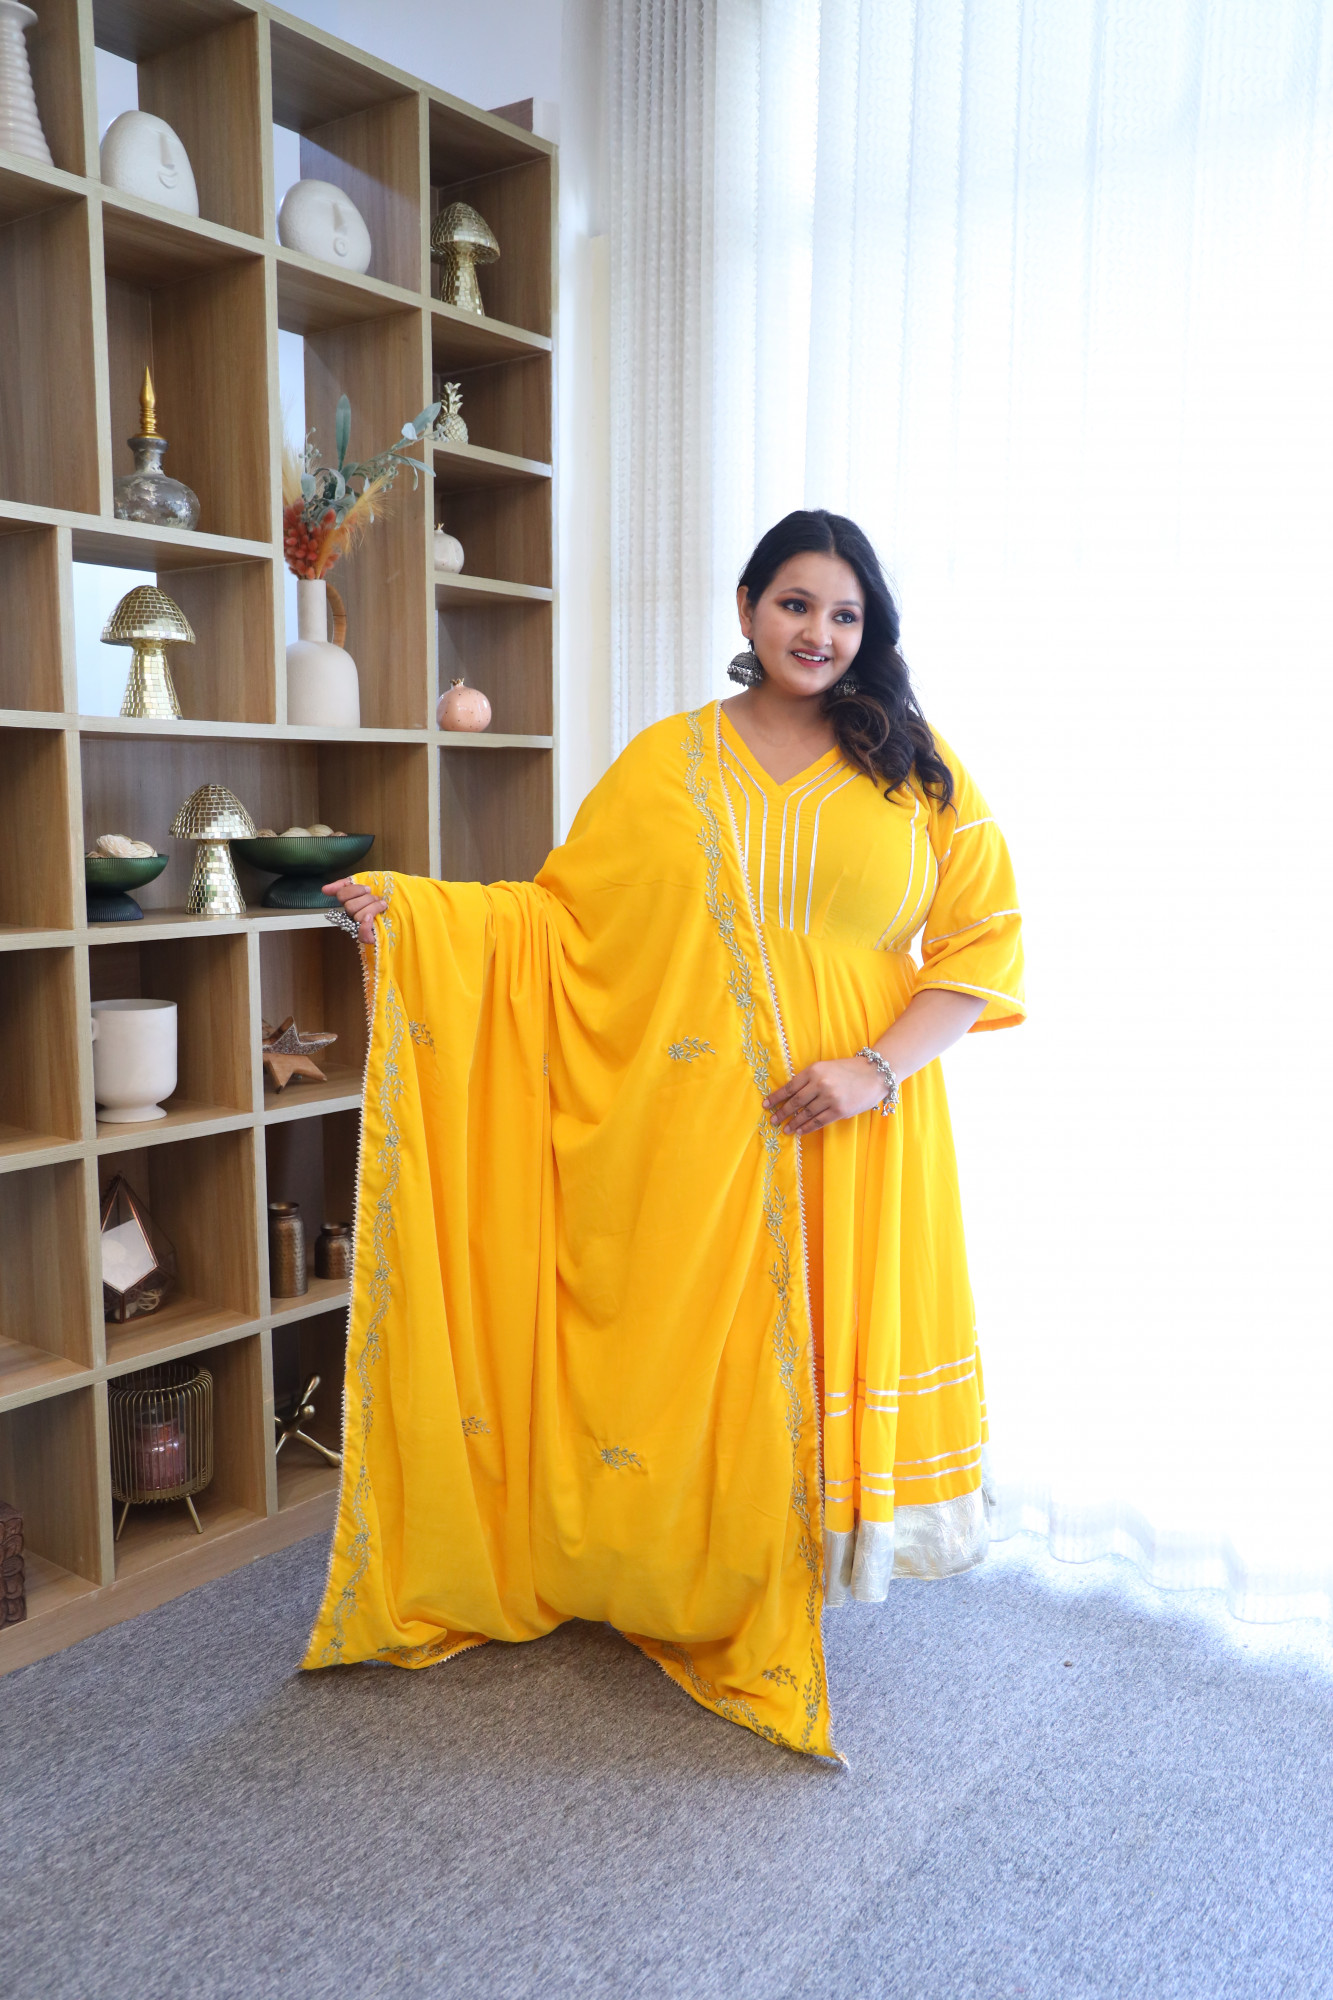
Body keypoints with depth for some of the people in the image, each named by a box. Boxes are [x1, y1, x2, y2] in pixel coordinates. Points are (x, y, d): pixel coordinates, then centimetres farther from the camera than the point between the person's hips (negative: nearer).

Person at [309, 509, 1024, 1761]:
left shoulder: (915, 769, 3)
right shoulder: (666, 764, 6)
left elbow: (982, 939, 0)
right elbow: (566, 915, 4)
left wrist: (879, 1065, -12)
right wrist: (409, 911, -6)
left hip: (855, 1134, 0)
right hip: (693, 1124, 1)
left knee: (823, 1352, 6)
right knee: (687, 1348, 8)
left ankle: (790, 1593, 27)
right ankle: (688, 1595, 28)